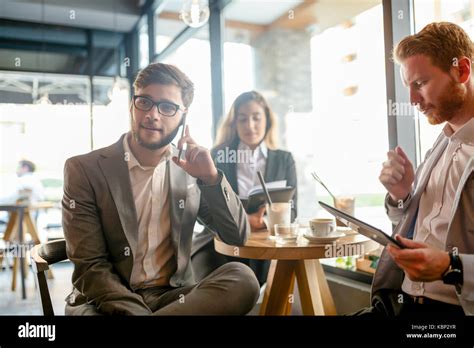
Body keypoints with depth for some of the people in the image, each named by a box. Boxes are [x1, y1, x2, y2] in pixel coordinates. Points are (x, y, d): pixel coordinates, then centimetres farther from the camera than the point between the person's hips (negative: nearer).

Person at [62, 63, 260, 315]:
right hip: (107, 301, -3)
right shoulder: (84, 169, -6)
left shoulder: (190, 168, 3)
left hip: (174, 296, 4)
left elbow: (238, 236, 2)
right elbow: (90, 267, -10)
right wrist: (140, 312, -24)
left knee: (243, 278, -25)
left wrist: (211, 177, -13)